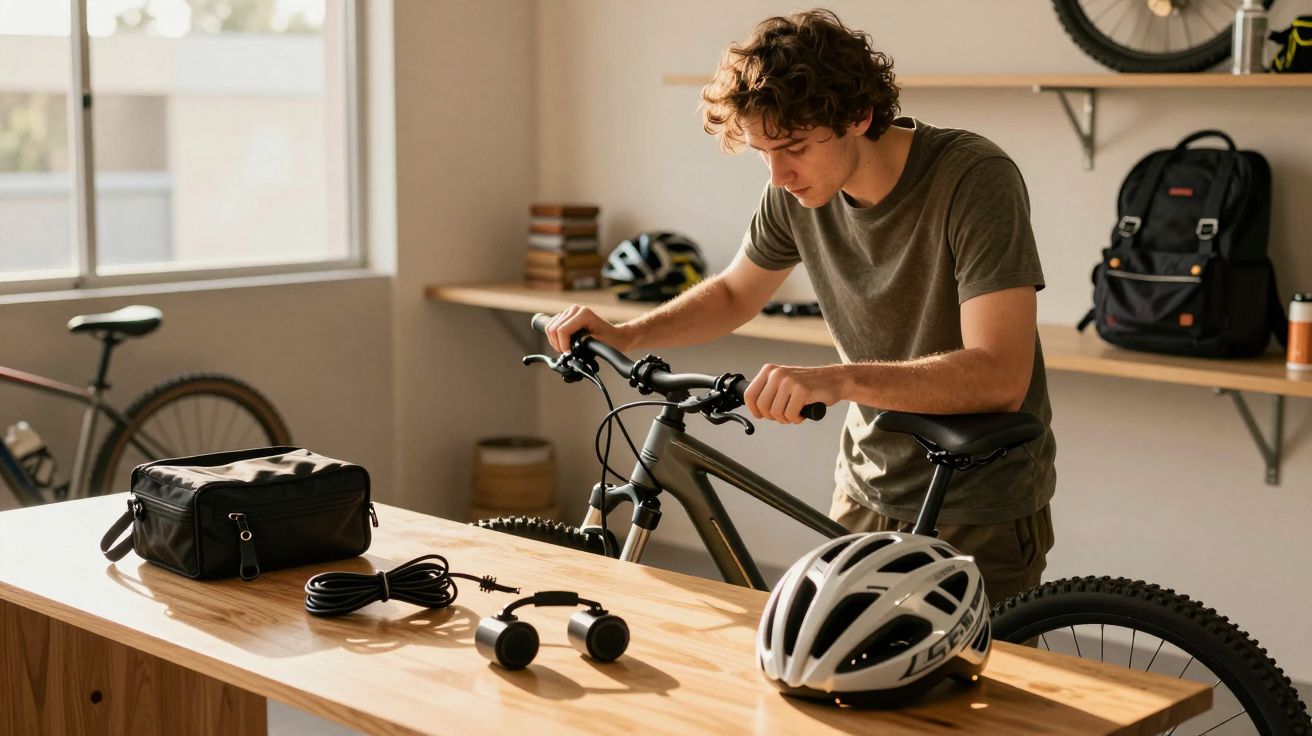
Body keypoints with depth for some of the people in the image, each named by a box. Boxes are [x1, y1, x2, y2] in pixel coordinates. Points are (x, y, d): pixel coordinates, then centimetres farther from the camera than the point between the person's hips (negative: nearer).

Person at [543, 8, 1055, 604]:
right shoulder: (798, 188, -5)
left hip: (981, 515, -5)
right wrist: (623, 335, -2)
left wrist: (839, 380, -44)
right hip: (868, 496, 5)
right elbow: (735, 293, 14)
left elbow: (999, 375, -32)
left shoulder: (974, 180, -23)